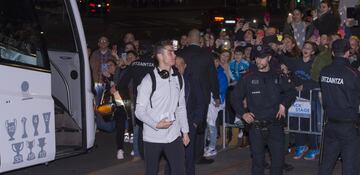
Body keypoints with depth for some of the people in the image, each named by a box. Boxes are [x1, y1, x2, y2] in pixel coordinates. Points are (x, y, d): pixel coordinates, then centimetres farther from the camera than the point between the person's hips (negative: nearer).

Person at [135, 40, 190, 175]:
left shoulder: (178, 78, 6)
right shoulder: (149, 80, -9)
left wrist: (185, 131, 11)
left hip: (174, 135, 4)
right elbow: (139, 111, -8)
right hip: (153, 137, -3)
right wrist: (156, 124, -20)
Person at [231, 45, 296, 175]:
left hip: (275, 125, 1)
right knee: (258, 160, 4)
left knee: (278, 158, 0)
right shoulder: (248, 79, 3)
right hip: (256, 126, -1)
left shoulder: (278, 78, 6)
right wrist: (243, 113, -1)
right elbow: (235, 98, 10)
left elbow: (291, 91, 22)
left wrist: (284, 104, 7)